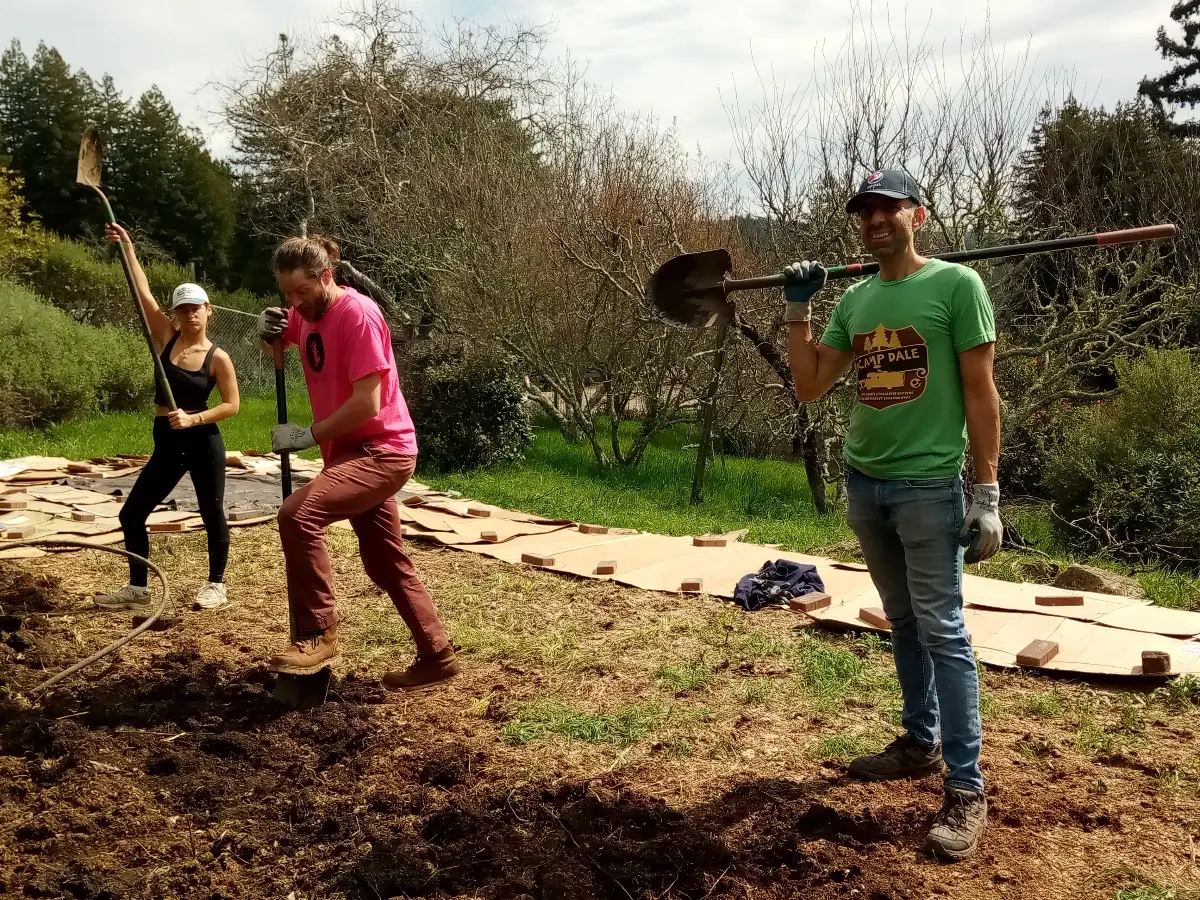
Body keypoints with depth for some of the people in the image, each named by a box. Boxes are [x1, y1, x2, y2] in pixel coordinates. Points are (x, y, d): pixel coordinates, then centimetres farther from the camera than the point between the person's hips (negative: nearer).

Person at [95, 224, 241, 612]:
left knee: (212, 514, 4)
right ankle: (137, 588, 18)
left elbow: (232, 404, -7)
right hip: (167, 444, 5)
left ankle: (216, 585, 21)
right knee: (132, 513, 5)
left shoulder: (217, 357, -8)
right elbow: (143, 292, -4)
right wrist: (127, 247, -9)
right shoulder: (166, 338, 2)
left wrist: (193, 419, -18)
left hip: (203, 443, -5)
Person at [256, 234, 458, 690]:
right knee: (388, 564, 14)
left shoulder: (357, 314, -19)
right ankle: (437, 656, 26)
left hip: (382, 450, -10)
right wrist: (268, 328, 3)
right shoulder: (306, 313, 6)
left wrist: (309, 435, -18)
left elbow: (367, 403, -24)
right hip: (352, 453, 10)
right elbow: (279, 336, 27)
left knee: (297, 514, -28)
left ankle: (318, 635, -16)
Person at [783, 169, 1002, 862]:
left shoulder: (956, 284, -7)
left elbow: (981, 393, -9)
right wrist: (798, 310, 3)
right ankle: (921, 743, 30)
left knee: (942, 632, -5)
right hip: (863, 482, 6)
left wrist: (987, 492, -12)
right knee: (903, 623, 16)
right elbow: (810, 387, 11)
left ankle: (967, 789, 2)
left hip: (929, 486, -6)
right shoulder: (855, 300, 10)